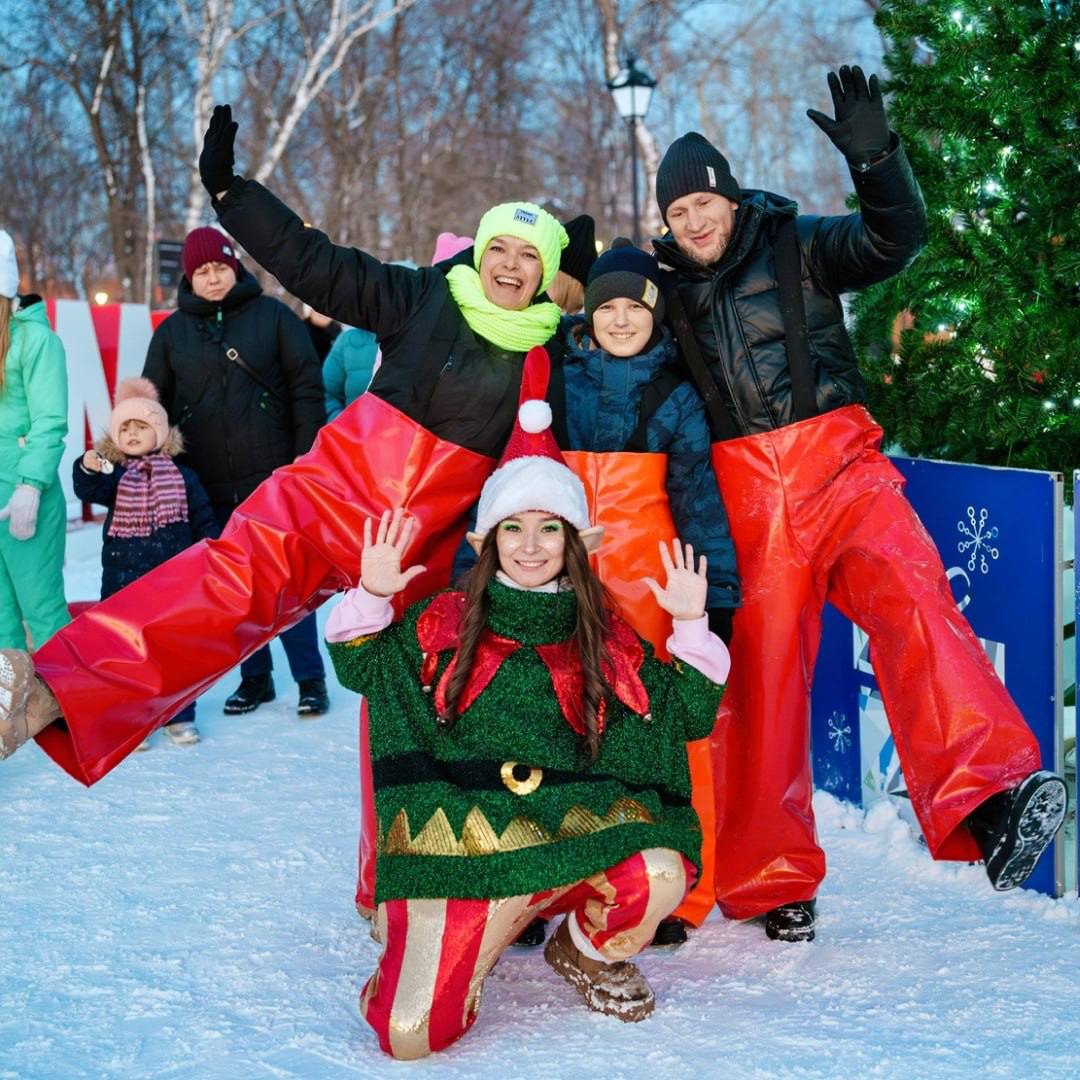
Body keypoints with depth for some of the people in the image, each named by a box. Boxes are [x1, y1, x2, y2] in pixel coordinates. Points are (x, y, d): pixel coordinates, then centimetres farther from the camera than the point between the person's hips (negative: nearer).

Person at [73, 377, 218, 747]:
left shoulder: (182, 477, 3)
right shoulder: (114, 477, 1)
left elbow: (204, 521, 6)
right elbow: (89, 491, -20)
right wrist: (88, 468, -41)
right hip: (124, 582, 0)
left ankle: (178, 717, 20)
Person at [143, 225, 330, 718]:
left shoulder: (272, 316, 1)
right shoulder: (172, 332, 8)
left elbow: (307, 390, -2)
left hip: (272, 479, -3)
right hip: (208, 488, 3)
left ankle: (310, 678, 9)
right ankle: (254, 677, 21)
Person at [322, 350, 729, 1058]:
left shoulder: (608, 638, 10)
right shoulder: (446, 623, 9)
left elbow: (690, 715, 10)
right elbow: (360, 669, 15)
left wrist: (691, 625, -1)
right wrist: (373, 596, -1)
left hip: (577, 829, 1)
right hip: (462, 840, -1)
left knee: (662, 876, -33)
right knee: (411, 1036, -18)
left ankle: (588, 951, 5)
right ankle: (482, 937, 18)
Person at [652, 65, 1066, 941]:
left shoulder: (796, 245, 6)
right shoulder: (667, 286, 13)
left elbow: (896, 239, -8)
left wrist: (873, 158, -24)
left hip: (839, 468, -2)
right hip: (744, 498, 2)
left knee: (912, 601, -28)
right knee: (761, 679, 3)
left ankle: (991, 797, -40)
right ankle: (770, 878, 16)